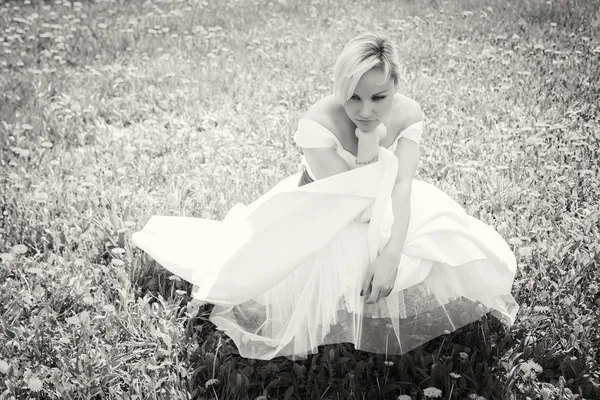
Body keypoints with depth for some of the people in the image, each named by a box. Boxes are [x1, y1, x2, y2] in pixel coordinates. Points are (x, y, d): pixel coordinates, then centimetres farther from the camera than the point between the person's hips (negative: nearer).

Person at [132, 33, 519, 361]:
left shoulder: (408, 113, -19)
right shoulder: (317, 123, -33)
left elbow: (402, 188, -25)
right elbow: (357, 206, -32)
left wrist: (392, 254, -40)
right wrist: (370, 137, -39)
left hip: (389, 212, 4)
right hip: (320, 217, -4)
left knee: (455, 247, -11)